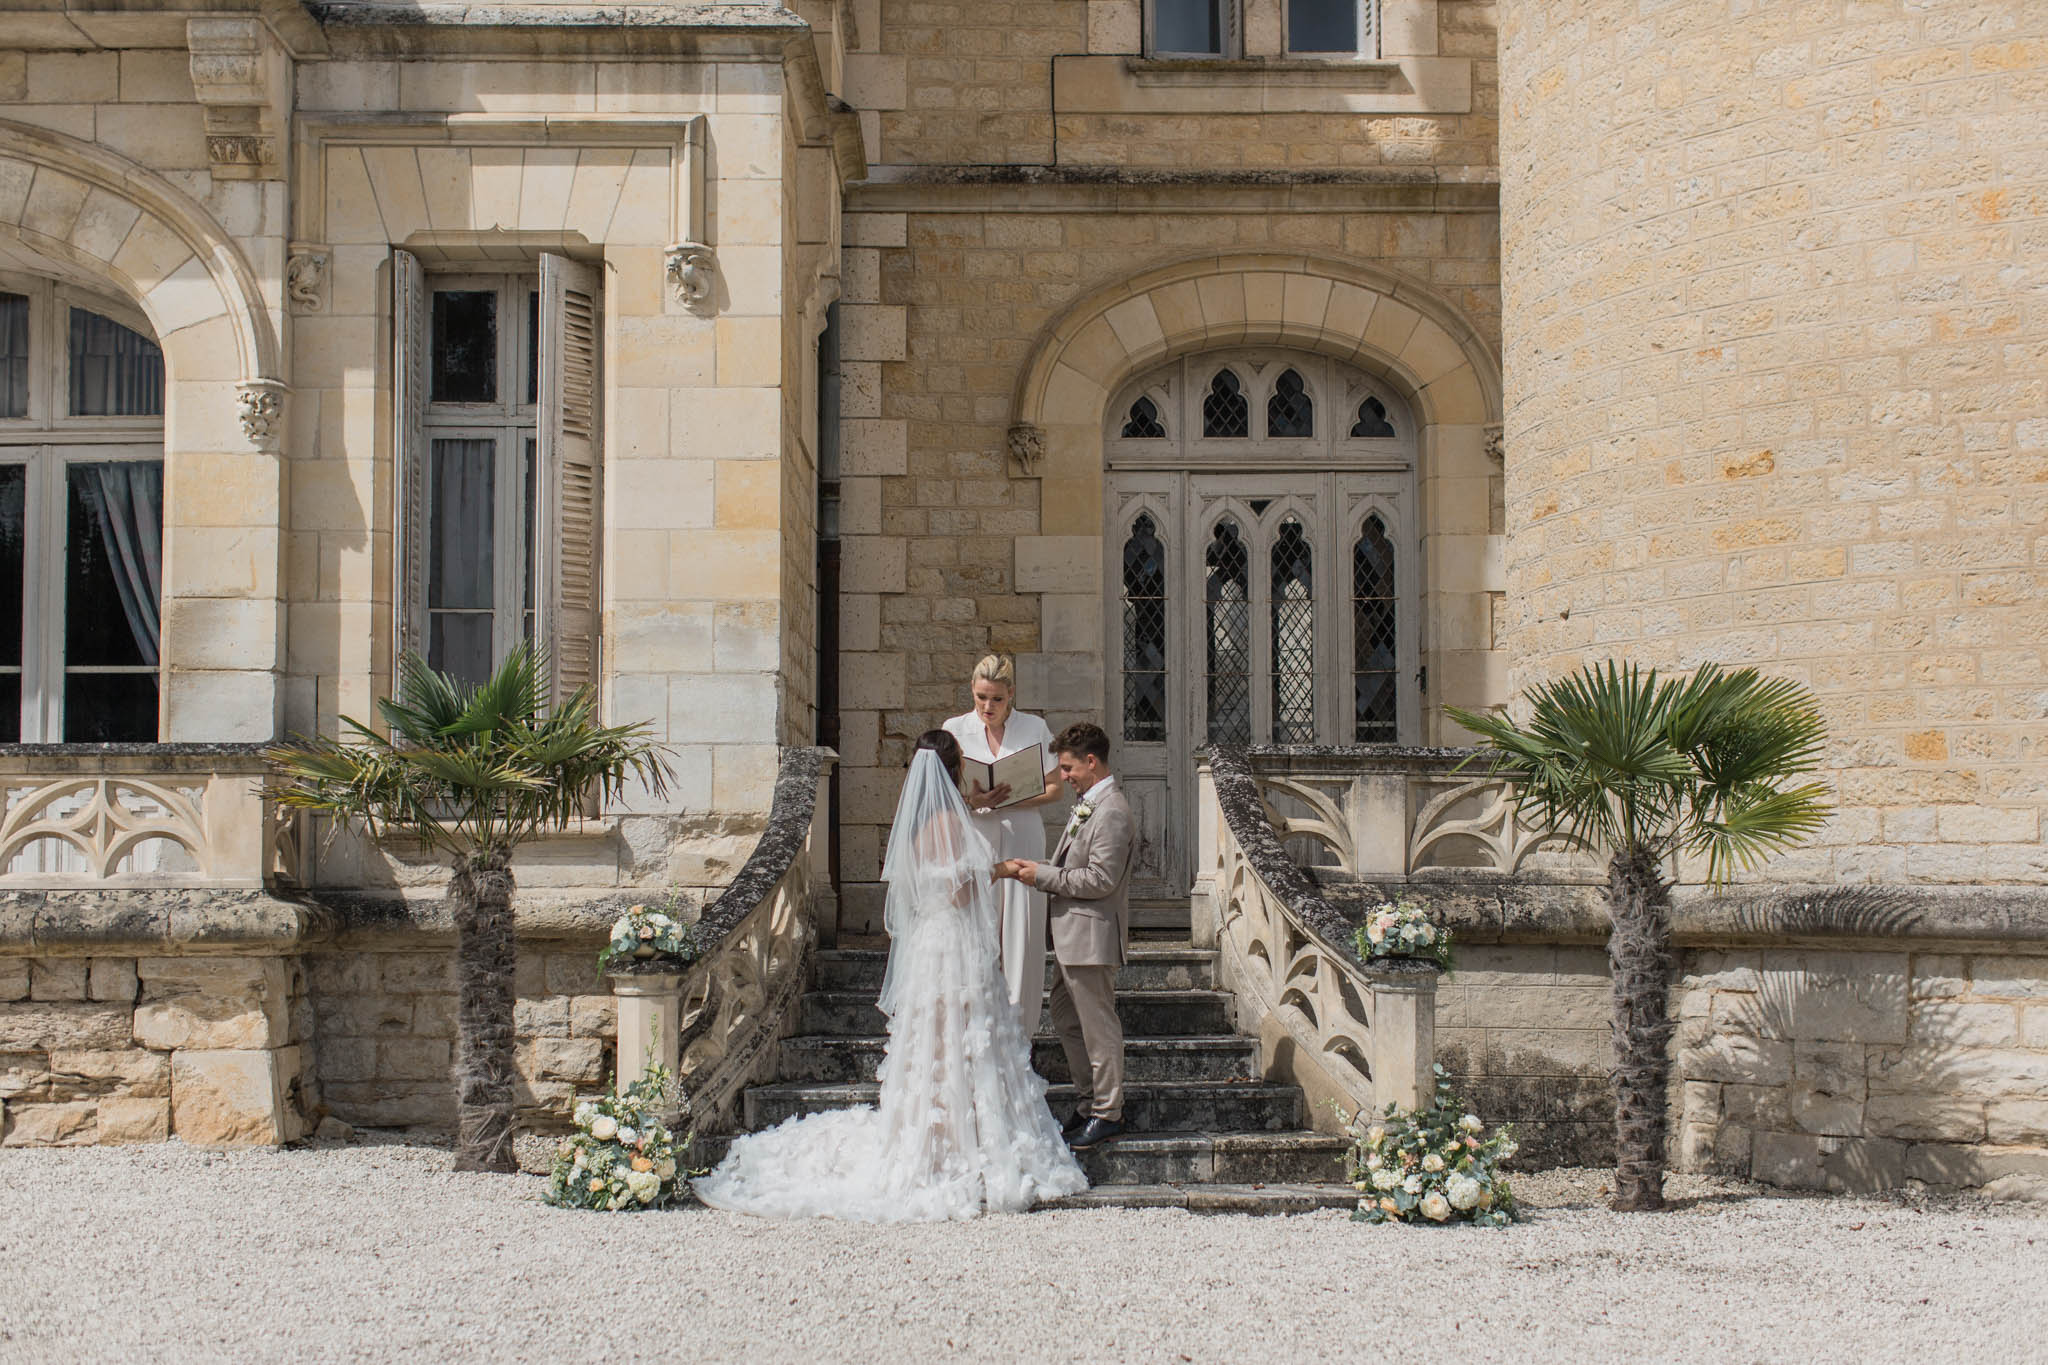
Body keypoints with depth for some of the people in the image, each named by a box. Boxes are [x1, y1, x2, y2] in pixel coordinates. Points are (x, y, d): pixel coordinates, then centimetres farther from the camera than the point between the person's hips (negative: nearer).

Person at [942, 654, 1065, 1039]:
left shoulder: (1034, 728, 2)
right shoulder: (956, 729, 4)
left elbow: (1054, 788, 6)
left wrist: (1010, 801, -10)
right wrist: (971, 801, -16)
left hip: (1021, 837, 0)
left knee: (1021, 930, -4)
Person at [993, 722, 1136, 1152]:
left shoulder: (1112, 813, -19)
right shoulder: (1087, 803, 13)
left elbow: (1100, 880, -24)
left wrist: (1042, 876, -17)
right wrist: (1025, 870, 5)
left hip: (1092, 935, -11)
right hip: (1071, 935, 11)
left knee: (1098, 1025, -1)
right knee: (1066, 1019, 17)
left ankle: (1107, 1115, 9)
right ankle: (1087, 1104, 28)